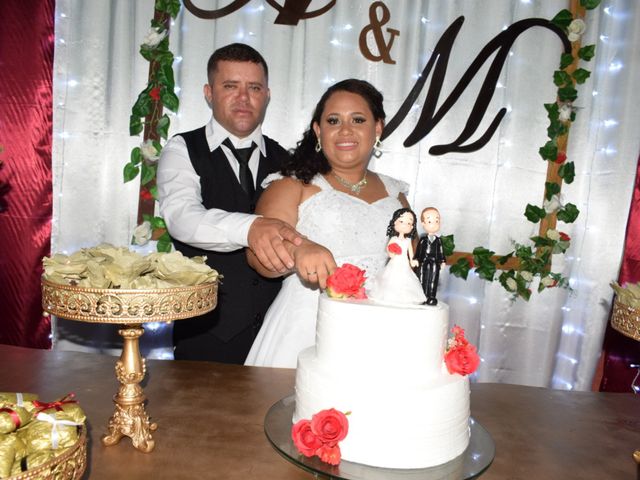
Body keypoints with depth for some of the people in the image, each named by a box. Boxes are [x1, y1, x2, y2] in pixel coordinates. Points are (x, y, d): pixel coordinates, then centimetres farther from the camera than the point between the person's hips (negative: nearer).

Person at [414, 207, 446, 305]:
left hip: (434, 263, 0)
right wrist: (416, 260, -1)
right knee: (422, 281, 5)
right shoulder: (423, 240, -1)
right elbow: (418, 251, 3)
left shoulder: (438, 240, 1)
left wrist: (442, 261, 1)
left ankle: (431, 297, 9)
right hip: (424, 263, 0)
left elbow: (441, 251, 5)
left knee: (433, 281, 4)